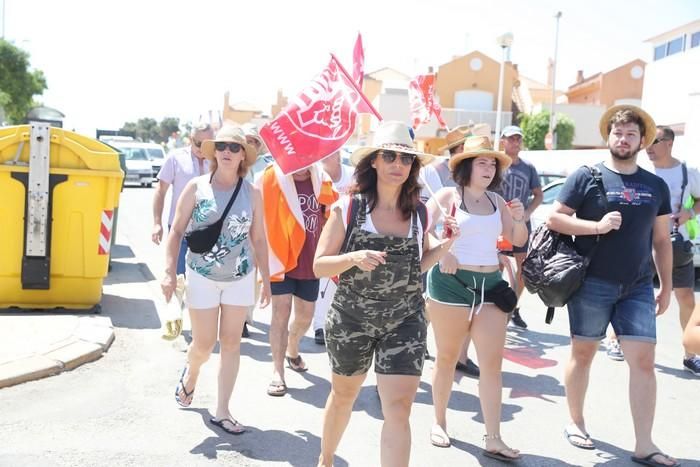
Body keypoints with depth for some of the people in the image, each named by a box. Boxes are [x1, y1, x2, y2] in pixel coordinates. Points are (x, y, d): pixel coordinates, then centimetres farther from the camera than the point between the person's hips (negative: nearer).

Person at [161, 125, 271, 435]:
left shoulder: (252, 193, -1)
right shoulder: (197, 187, -5)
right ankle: (190, 374, 41)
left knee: (231, 344, 5)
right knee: (203, 345, 5)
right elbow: (176, 231, -2)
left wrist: (266, 280, 6)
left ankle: (222, 412, 16)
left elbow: (258, 240, 5)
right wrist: (169, 272, -10)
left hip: (240, 278, 2)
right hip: (202, 277, -1)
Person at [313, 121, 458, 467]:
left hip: (405, 322, 1)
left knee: (399, 409, -6)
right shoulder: (348, 208, -10)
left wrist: (443, 246, -5)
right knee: (343, 396, 20)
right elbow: (319, 266, -9)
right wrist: (354, 258, -26)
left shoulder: (419, 213, -1)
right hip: (350, 319, -1)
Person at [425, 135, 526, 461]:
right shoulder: (448, 196, -3)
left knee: (492, 362, 0)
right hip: (451, 283, -4)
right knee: (447, 358, 9)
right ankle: (439, 422, 26)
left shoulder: (497, 201, 11)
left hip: (490, 284, 4)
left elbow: (518, 241, 15)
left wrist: (519, 219, -4)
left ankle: (493, 439, 5)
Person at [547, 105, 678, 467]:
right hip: (592, 283, -3)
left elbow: (661, 240, 15)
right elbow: (553, 219, -6)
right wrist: (597, 226, -17)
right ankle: (576, 423, 27)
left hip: (638, 287, 4)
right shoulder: (587, 176, -2)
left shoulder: (656, 186, 10)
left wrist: (666, 286, 13)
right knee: (583, 353, 8)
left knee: (643, 361, 0)